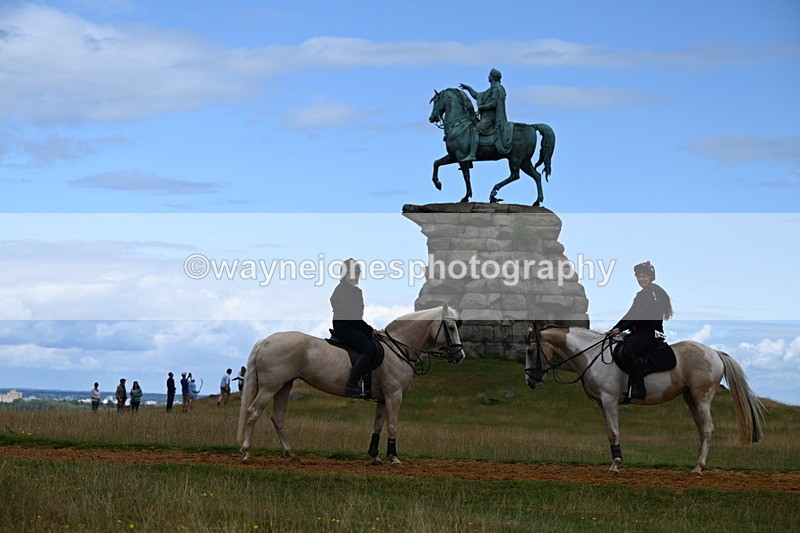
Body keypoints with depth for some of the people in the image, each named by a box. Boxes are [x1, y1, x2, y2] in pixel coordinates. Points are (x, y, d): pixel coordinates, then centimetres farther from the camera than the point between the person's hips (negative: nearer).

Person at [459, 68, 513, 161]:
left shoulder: (496, 88, -9)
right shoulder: (491, 89, 23)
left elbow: (494, 104, -19)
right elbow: (477, 96, 30)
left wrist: (481, 107, -12)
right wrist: (468, 88, 26)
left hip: (490, 118, -11)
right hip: (487, 116, 11)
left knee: (475, 130, -25)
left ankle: (472, 155, -36)